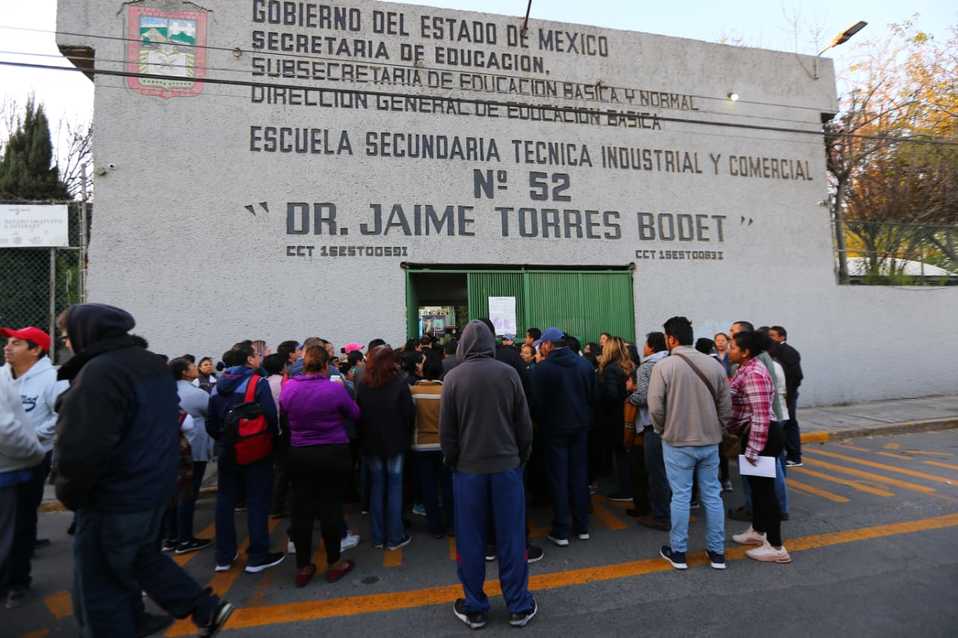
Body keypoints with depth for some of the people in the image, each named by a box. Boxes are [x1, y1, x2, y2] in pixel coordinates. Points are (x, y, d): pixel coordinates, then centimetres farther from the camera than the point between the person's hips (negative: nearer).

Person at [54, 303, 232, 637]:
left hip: (113, 499, -9)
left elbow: (81, 448, -30)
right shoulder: (154, 365, 8)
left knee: (100, 591, 7)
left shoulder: (99, 372, -23)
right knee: (141, 556, 26)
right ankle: (206, 608, 30)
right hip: (154, 486, 9)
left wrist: (69, 493, -12)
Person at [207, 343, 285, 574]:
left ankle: (224, 557, 23)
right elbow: (271, 416, -20)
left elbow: (210, 423, 6)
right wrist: (275, 438, -4)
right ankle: (257, 557, 11)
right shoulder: (257, 383, -14)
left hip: (226, 451, 6)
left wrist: (223, 440, 18)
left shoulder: (218, 386, 5)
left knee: (225, 501, 14)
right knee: (257, 503, 3)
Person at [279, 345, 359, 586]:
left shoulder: (288, 389, -6)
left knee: (302, 510, 11)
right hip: (333, 455, -3)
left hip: (299, 455, 3)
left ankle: (303, 568, 23)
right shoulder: (335, 389, -17)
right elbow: (355, 414, -2)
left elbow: (284, 419, 10)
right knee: (331, 508, 7)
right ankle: (334, 564, 20)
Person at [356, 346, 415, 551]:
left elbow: (358, 414, 1)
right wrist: (406, 436, 4)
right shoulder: (399, 383, -13)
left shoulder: (363, 386, -3)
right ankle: (395, 537, 11)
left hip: (371, 443, 3)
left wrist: (365, 438, 12)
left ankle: (377, 537, 19)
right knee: (394, 487, 6)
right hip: (395, 442, -3)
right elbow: (409, 413, -11)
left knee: (376, 487, 12)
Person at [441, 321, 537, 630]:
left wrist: (453, 462, 10)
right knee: (511, 538, 11)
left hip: (468, 468, -1)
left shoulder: (453, 378, -8)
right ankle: (519, 607, 23)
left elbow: (446, 431, -4)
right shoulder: (509, 373, -7)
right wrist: (521, 458, 11)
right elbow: (524, 424, -2)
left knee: (470, 541, 12)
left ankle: (474, 608, 24)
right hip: (507, 465, 1)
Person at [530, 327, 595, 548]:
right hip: (581, 427, 5)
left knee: (559, 479, 5)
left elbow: (537, 403, -13)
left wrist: (541, 424, 4)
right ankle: (582, 527, 23)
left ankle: (561, 531, 12)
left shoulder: (542, 368, -15)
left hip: (555, 429, -4)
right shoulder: (585, 364, 1)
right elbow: (593, 396, 5)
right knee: (580, 475, 14)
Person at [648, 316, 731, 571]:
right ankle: (717, 552, 24)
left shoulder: (664, 366, -14)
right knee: (712, 495, 13)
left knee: (680, 496, 6)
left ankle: (678, 552, 19)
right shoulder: (714, 364, -1)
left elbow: (655, 408, -15)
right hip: (710, 442, 4)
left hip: (678, 442, -4)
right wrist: (715, 430, 14)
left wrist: (663, 430, 3)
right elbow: (726, 406, 2)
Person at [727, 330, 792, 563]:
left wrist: (753, 449, -23)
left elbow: (761, 415, -26)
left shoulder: (754, 374, -22)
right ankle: (757, 531, 37)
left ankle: (776, 547, 10)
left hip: (764, 437, -10)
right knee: (756, 485, 21)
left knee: (764, 488, -1)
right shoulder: (746, 370, 9)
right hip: (753, 434, 10)